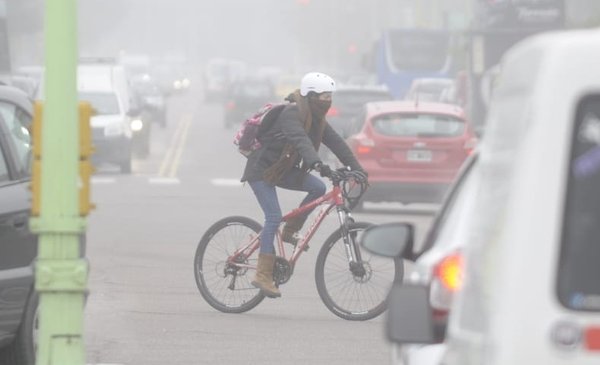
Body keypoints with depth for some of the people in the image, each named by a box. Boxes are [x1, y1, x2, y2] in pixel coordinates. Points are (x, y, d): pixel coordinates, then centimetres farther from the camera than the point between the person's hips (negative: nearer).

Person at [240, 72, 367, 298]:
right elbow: (300, 140, -41)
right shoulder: (292, 114, -24)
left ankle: (290, 232, 3)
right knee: (274, 217, -19)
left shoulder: (316, 119, 4)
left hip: (283, 169, 8)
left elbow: (336, 143, 0)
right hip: (261, 170, -8)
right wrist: (316, 163, -57)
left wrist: (357, 169, -9)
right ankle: (263, 275, -16)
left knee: (318, 187, -12)